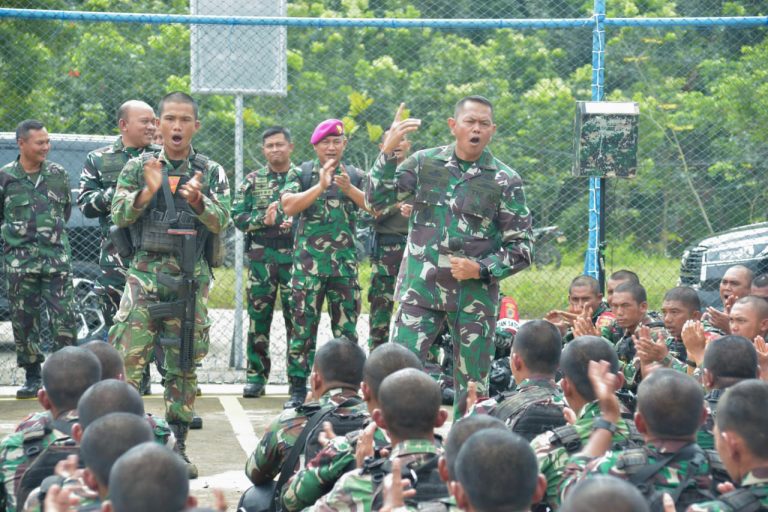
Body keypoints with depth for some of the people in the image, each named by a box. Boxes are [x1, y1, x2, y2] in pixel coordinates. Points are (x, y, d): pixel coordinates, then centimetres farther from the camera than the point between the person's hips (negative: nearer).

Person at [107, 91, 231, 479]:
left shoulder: (211, 173, 8)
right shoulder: (137, 167, 7)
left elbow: (220, 222, -3)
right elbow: (118, 216, -1)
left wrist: (197, 200, -23)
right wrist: (147, 191, -19)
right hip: (145, 272, -1)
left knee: (183, 366, 5)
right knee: (127, 359, -12)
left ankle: (177, 446, 12)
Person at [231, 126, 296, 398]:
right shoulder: (253, 181, 10)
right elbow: (237, 216, 3)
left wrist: (297, 223, -15)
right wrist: (263, 219, -13)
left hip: (294, 255, -1)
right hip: (261, 256, 1)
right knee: (258, 316, 2)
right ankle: (256, 375, 8)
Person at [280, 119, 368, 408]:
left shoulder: (354, 176, 11)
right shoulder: (301, 173, 6)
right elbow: (289, 206, -9)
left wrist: (349, 190, -19)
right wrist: (320, 186, -18)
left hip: (345, 263, 2)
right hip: (308, 262, -2)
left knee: (346, 329, 5)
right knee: (303, 327, -2)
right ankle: (298, 390, 3)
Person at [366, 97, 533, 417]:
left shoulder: (505, 181, 0)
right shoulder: (425, 163, 5)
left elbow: (521, 249, 1)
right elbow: (376, 199, 0)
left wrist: (480, 270, -13)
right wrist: (388, 152, -11)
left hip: (475, 297, 0)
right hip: (421, 290, 1)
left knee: (472, 385, 5)